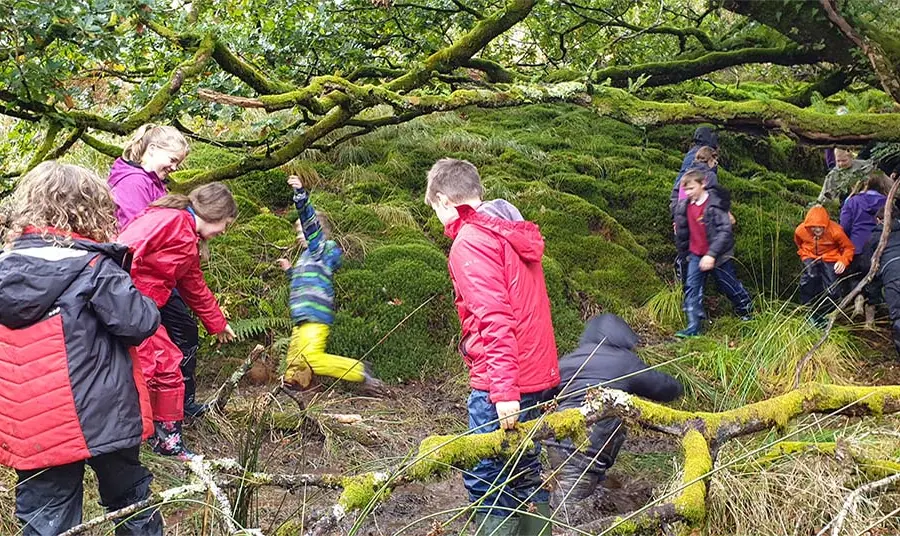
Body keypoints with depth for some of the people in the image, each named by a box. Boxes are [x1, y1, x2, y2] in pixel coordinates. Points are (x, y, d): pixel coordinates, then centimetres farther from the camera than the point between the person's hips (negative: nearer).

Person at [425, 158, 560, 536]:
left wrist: (503, 389, -24)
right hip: (540, 376, 9)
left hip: (503, 387, -9)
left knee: (486, 483, -1)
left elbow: (494, 318, -21)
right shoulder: (515, 235, 15)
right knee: (526, 474, 18)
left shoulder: (469, 241, -12)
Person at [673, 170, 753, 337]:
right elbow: (681, 233, 12)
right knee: (692, 287, -6)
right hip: (696, 255, 5)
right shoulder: (684, 206, 0)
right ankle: (694, 327, -5)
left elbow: (725, 231, -23)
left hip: (717, 255, -5)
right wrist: (684, 254, 18)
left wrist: (712, 254, -29)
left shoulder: (714, 204, -19)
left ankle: (747, 312, 37)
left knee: (730, 286, 11)